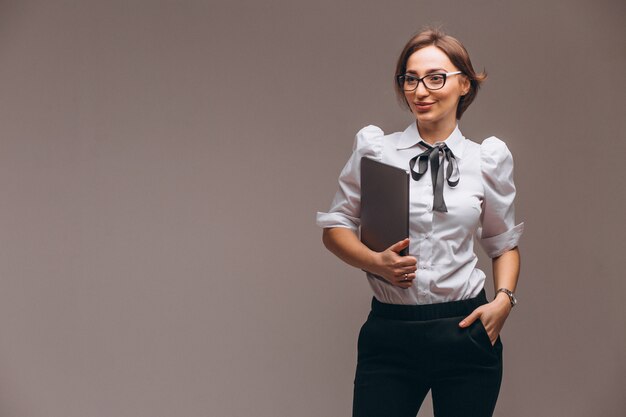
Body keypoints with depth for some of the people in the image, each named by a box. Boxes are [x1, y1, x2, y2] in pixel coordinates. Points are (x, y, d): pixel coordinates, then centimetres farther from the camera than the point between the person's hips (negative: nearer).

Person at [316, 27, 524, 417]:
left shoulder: (488, 159, 5)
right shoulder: (375, 148, 2)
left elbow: (505, 242, 15)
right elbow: (335, 226, 8)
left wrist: (504, 300, -2)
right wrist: (374, 262, -10)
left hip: (466, 331, 1)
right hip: (390, 336, 0)